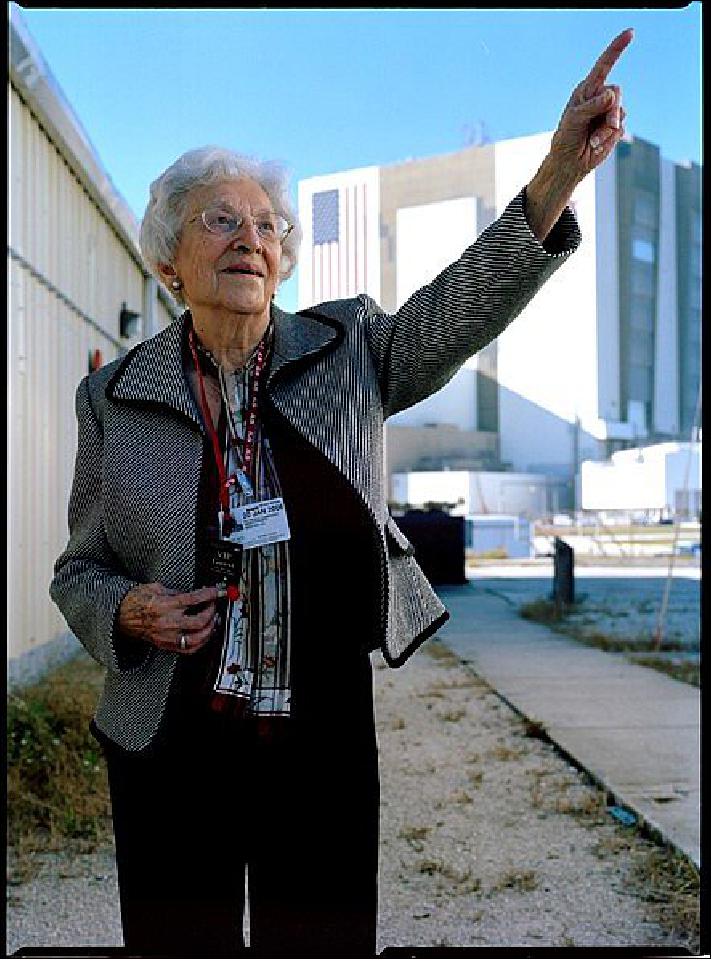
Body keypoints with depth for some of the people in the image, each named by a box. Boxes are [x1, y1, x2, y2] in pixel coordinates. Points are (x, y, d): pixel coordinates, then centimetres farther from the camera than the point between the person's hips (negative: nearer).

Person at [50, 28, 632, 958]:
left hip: (326, 739, 1)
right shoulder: (114, 398, 0)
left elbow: (458, 311, -15)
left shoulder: (346, 349, 2)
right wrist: (129, 610, -15)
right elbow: (80, 570, 8)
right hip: (170, 742, 0)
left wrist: (555, 178, -30)